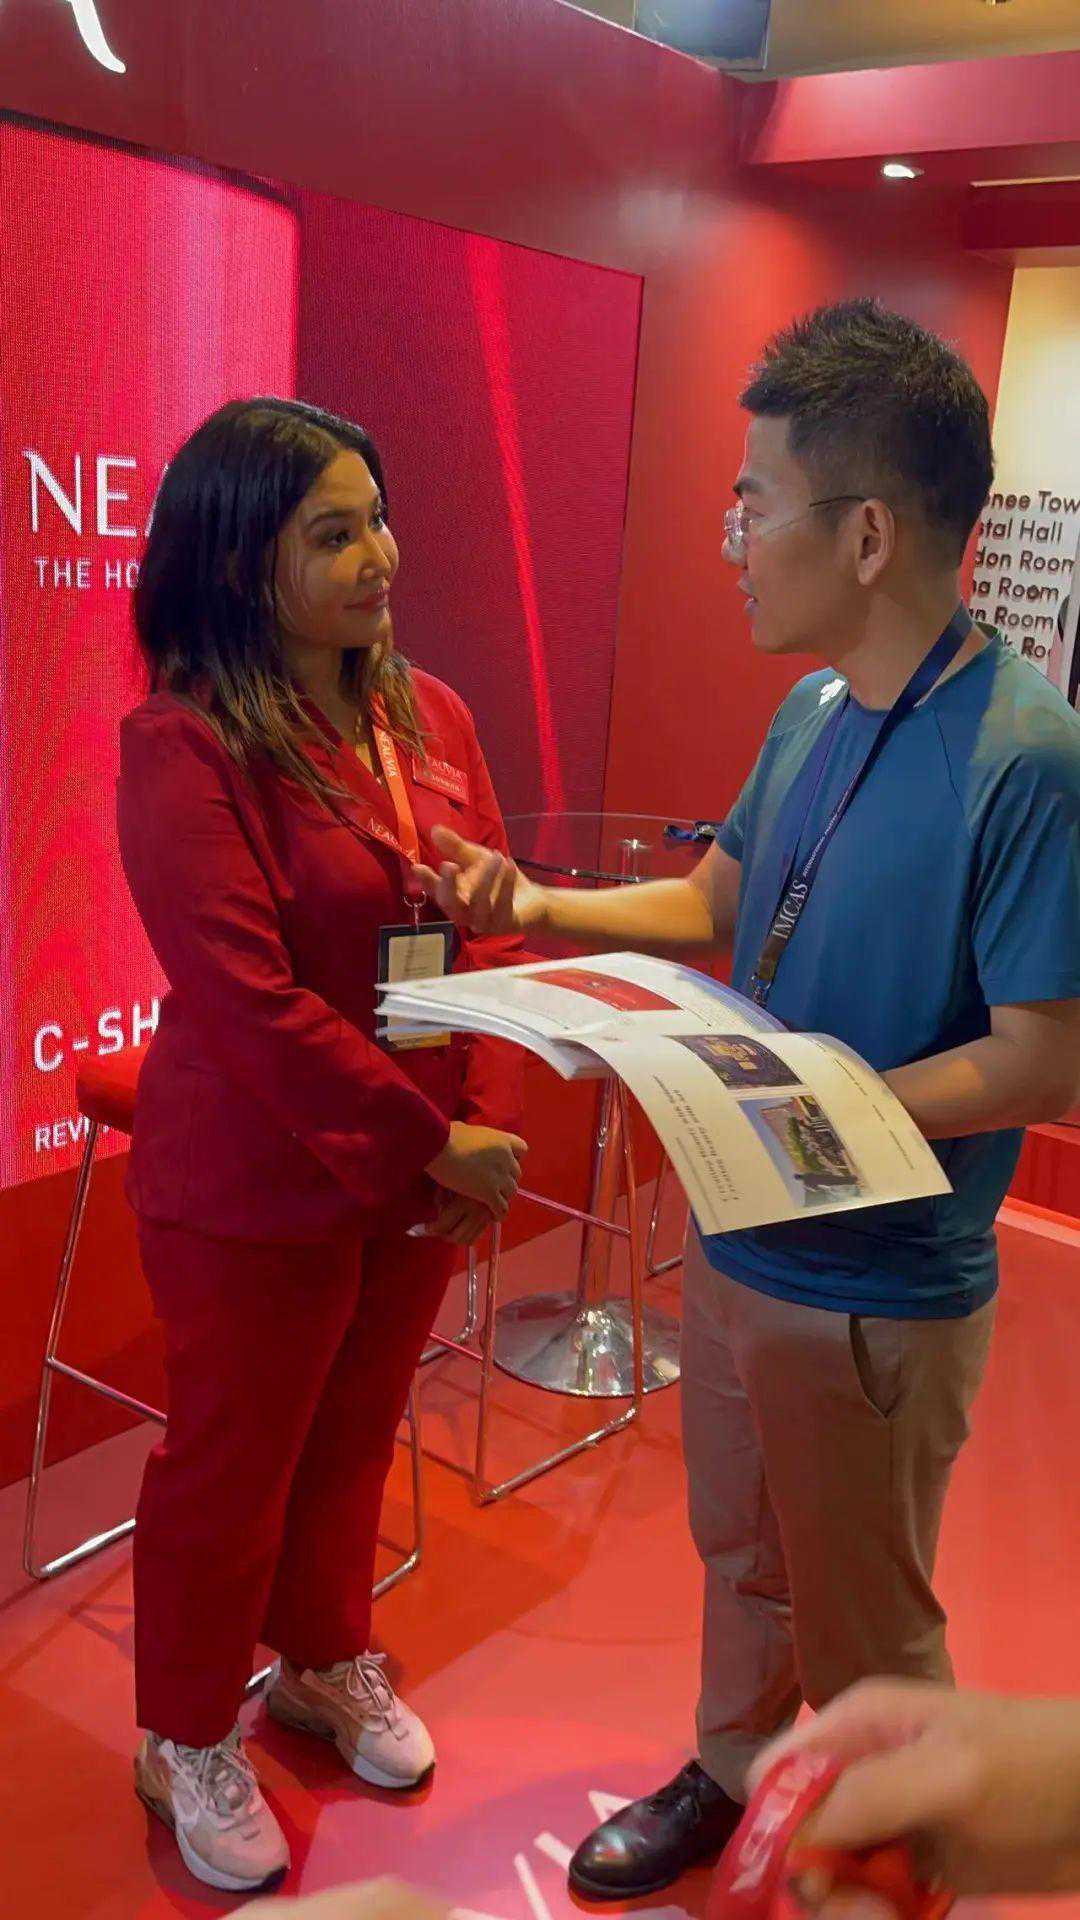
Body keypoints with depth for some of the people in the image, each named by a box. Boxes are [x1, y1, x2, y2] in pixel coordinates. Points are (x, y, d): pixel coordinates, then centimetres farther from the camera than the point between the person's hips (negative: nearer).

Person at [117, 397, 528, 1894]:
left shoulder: (429, 716, 3)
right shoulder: (184, 748, -18)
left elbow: (494, 927, 4)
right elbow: (248, 1000, -23)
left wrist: (486, 1126, -7)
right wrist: (429, 1145, -20)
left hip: (425, 1178, 6)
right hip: (257, 1193, -6)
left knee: (354, 1438, 23)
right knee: (231, 1467, 13)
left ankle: (326, 1659, 49)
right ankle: (189, 1742, 37)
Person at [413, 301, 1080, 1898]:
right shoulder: (814, 709, 0)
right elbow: (719, 900, 12)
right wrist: (534, 908, 0)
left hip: (876, 1293, -7)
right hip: (735, 1240, 7)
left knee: (864, 1626, 16)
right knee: (741, 1561, 27)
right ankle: (729, 1779, 51)